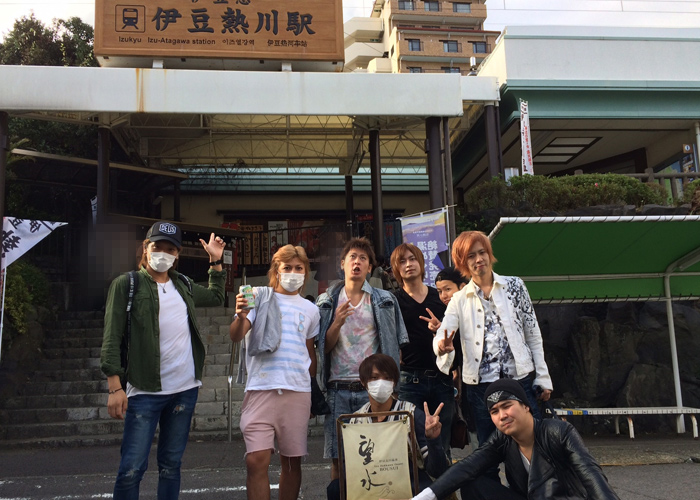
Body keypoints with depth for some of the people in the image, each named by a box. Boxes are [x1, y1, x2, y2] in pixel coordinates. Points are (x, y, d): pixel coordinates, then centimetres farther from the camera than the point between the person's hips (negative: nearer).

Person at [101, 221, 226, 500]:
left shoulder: (183, 286, 13)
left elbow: (216, 297, 33)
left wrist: (216, 262, 23)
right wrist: (115, 387, -15)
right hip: (145, 391, -5)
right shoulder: (126, 284, -2)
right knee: (133, 468, -5)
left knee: (171, 464, 12)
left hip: (186, 389, 5)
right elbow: (112, 338, -7)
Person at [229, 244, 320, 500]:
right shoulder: (259, 297, 5)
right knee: (256, 460, -10)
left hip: (298, 392, 3)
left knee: (292, 460, 7)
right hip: (261, 389, -3)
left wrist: (314, 390, 17)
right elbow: (235, 336, -6)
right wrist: (241, 317, -28)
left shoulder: (310, 309, 15)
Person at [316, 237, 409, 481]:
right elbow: (324, 348, 7)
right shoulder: (327, 302, 11)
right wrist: (337, 323, -10)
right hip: (338, 389, 1)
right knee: (338, 457, 2)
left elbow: (396, 345, 7)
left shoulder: (385, 301, 9)